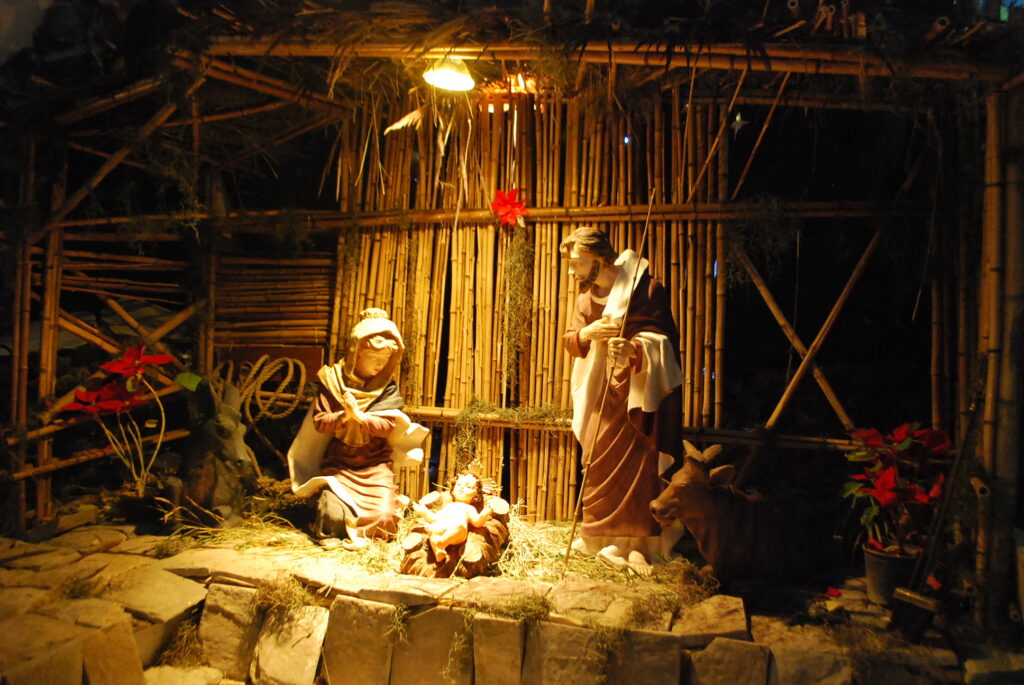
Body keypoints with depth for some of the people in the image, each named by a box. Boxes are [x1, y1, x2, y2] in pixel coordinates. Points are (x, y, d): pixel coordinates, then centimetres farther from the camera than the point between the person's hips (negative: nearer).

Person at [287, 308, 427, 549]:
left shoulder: (388, 387, -1)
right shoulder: (333, 380, -2)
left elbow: (389, 426, -11)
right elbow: (319, 422, -7)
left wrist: (361, 417, -26)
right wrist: (344, 416, -25)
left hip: (375, 464, 1)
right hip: (338, 463, -1)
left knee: (384, 518, -17)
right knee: (333, 518, -22)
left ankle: (353, 527, 16)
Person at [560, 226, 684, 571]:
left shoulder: (647, 289, -11)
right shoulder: (586, 297, 10)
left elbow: (663, 338, -16)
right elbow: (569, 341, 7)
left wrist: (633, 349, -36)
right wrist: (587, 333, -16)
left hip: (638, 391, -6)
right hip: (602, 391, 7)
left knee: (636, 464, -7)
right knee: (597, 460, 9)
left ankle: (635, 543, 2)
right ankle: (598, 534, 22)